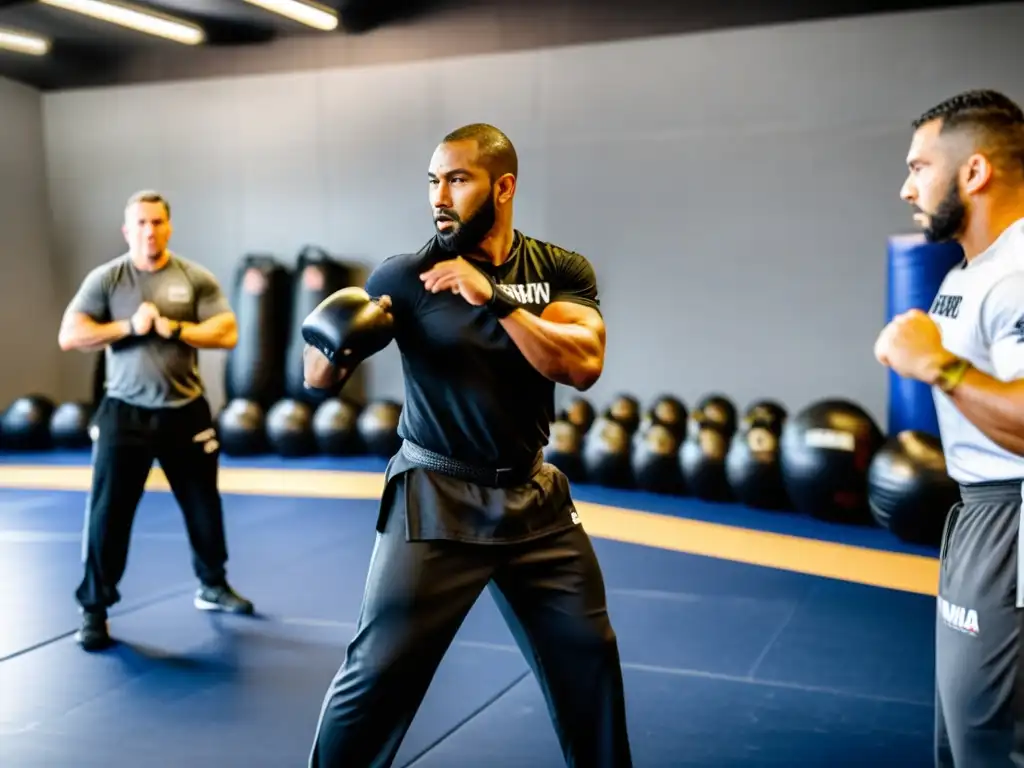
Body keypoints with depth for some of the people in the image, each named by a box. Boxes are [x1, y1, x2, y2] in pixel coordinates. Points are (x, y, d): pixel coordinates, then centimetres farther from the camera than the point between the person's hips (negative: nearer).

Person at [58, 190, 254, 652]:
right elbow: (70, 337, -10)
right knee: (107, 513, -2)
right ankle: (94, 610, 11)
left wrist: (173, 328, -19)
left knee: (204, 504, 15)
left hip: (186, 411, 2)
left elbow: (227, 334, -8)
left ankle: (213, 587, 35)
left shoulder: (196, 279, 0)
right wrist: (129, 327, -19)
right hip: (125, 413, -2)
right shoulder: (105, 279, -2)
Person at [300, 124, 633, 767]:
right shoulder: (407, 276, -8)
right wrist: (334, 347, -28)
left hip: (534, 498, 3)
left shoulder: (562, 271, -1)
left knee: (589, 657, 15)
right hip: (437, 499, -3)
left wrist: (495, 297, -26)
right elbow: (319, 379, -5)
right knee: (379, 670, -5)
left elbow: (583, 366, -18)